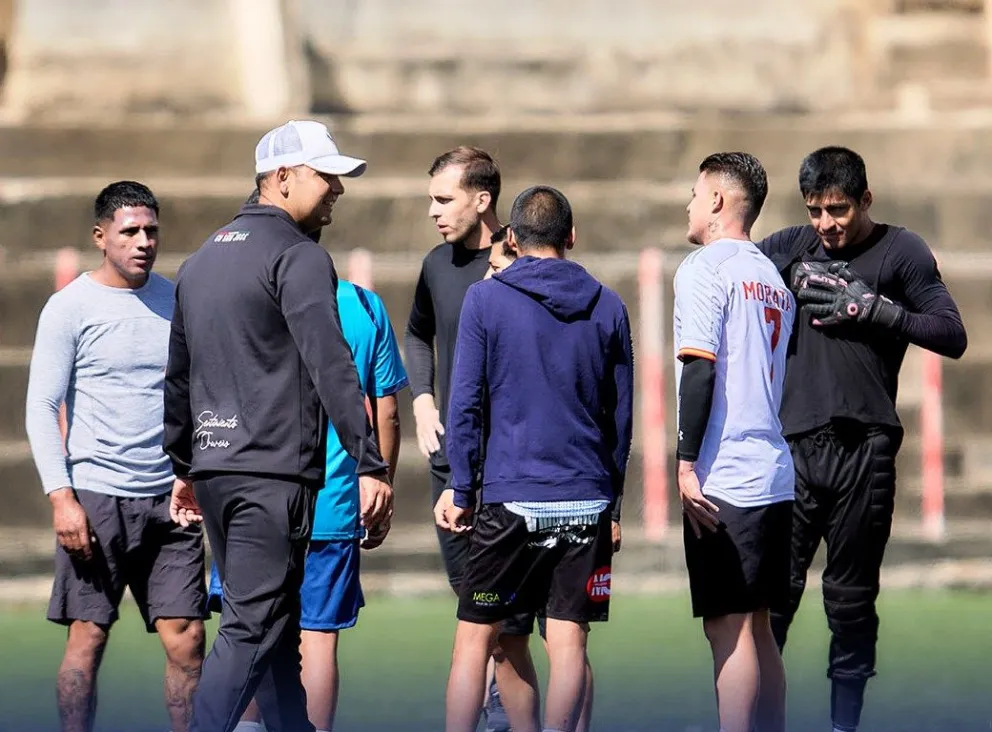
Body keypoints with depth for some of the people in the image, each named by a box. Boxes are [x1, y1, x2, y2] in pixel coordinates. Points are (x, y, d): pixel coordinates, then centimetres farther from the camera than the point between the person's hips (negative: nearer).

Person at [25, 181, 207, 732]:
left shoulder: (176, 302, 11)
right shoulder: (71, 308, -1)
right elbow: (42, 408, -4)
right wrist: (62, 497, -13)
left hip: (170, 497, 4)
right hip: (97, 495, -4)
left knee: (186, 638, -2)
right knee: (88, 638, -2)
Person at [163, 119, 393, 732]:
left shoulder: (202, 260, 19)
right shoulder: (299, 257, -8)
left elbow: (178, 377, 24)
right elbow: (331, 368, -17)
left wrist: (185, 466, 31)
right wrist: (372, 466, -19)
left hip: (213, 468, 9)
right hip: (274, 471, -9)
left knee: (272, 624, 14)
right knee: (253, 628, -9)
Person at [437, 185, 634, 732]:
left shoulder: (485, 299, -2)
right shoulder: (608, 308, 6)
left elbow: (465, 403, -4)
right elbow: (622, 414, 12)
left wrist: (461, 489, 3)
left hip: (509, 497, -2)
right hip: (586, 499, 2)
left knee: (474, 639, 3)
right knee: (568, 641, 3)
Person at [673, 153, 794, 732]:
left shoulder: (705, 268, -7)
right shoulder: (773, 278, 17)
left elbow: (701, 370, -15)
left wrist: (688, 463, -15)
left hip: (724, 478, -8)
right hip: (774, 475, 8)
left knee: (728, 627, -7)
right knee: (758, 627, 12)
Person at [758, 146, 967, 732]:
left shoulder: (900, 252, 4)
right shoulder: (793, 248, 12)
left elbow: (952, 336, -1)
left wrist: (876, 309, -12)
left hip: (864, 448, -2)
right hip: (794, 443, 2)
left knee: (852, 596, 5)